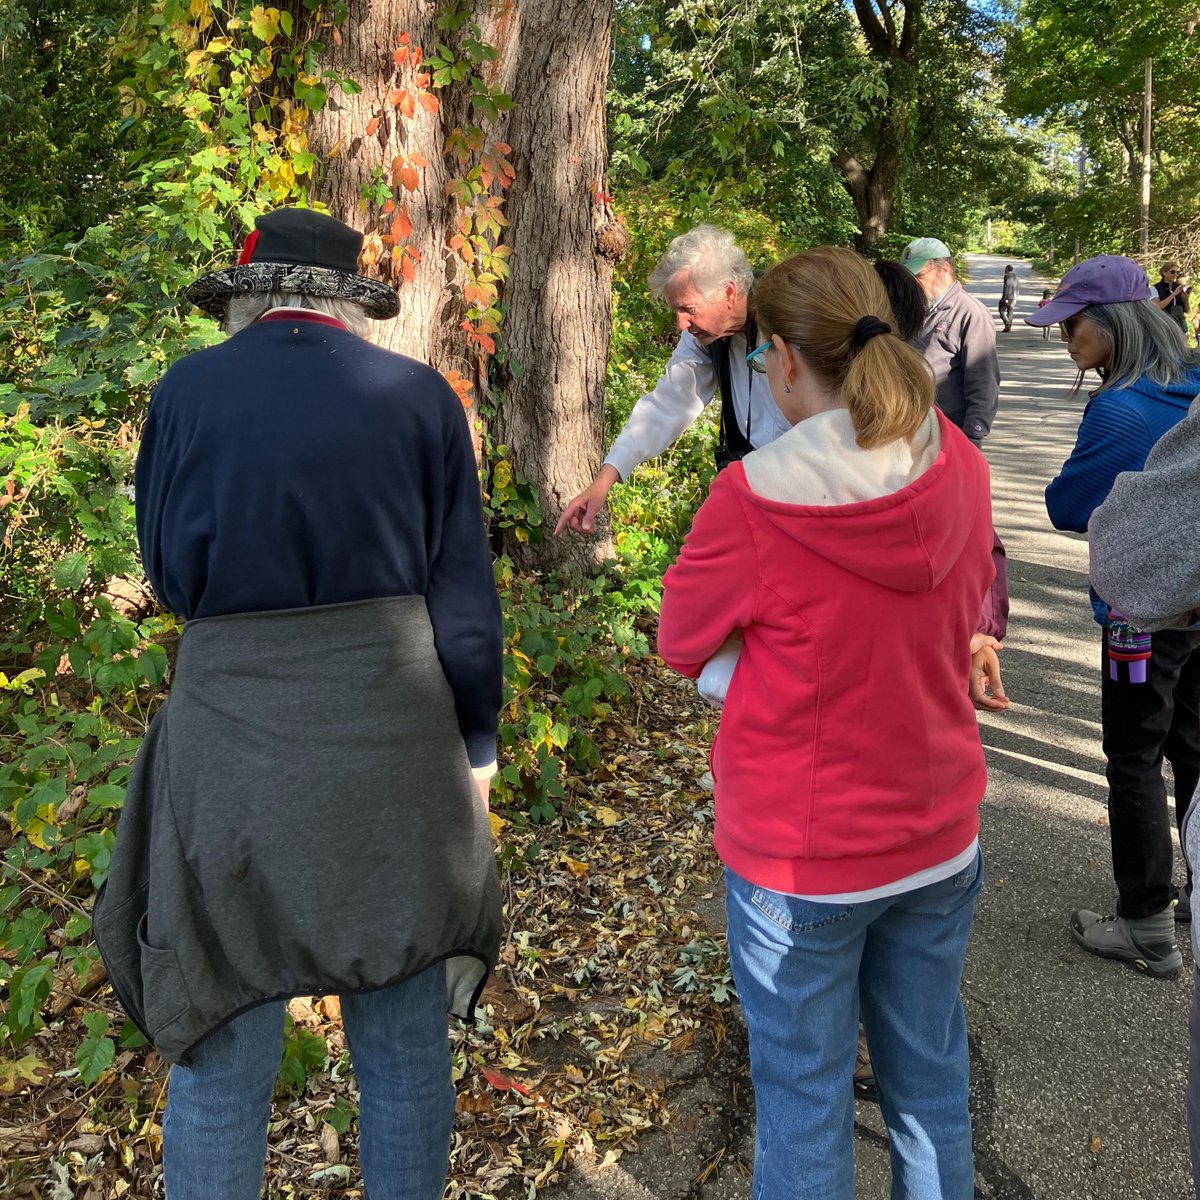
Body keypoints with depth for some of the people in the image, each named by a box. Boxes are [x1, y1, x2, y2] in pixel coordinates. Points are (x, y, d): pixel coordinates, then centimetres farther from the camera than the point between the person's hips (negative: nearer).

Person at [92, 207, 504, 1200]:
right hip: (394, 745, 1)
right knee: (405, 1047, 17)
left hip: (234, 744, 0)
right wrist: (476, 746, 9)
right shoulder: (419, 396, -3)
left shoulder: (187, 393, -3)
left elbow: (170, 573, 8)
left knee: (221, 1059, 15)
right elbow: (464, 599, -1)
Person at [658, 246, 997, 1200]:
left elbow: (682, 642, -7)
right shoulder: (961, 468, -8)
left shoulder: (753, 499, -23)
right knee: (931, 1078, 22)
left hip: (798, 854, -4)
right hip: (937, 838, 5)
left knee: (804, 1100, 14)